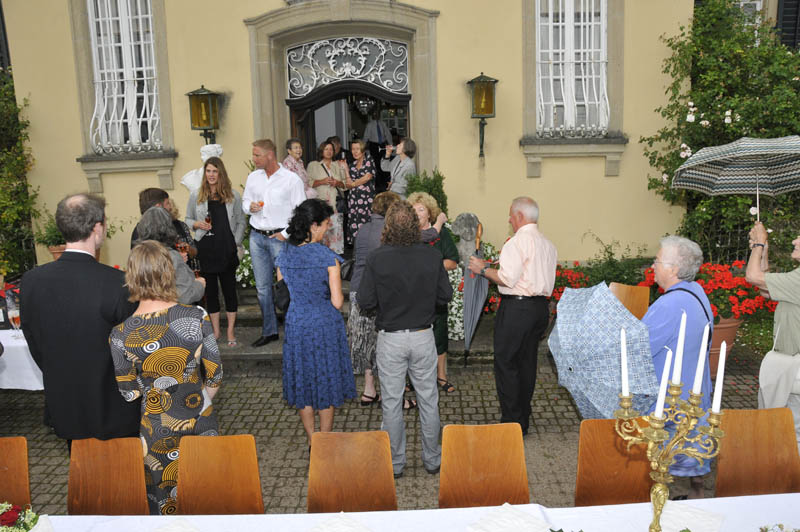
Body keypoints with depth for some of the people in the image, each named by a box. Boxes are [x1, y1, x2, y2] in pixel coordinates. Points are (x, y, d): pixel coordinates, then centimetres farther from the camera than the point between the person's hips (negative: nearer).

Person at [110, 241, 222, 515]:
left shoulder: (121, 335, -17)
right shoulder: (196, 316, -18)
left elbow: (130, 393, -7)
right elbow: (215, 374, -9)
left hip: (156, 430, 0)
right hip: (200, 422, 1)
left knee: (165, 503, 22)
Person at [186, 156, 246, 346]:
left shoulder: (233, 196, 4)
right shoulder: (196, 196, 7)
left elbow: (241, 222, 6)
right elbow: (188, 219, 14)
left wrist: (236, 244, -3)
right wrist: (198, 224, -8)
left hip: (227, 250, -1)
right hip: (205, 249, 1)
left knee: (229, 289, 3)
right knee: (210, 290, 8)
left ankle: (230, 332, 13)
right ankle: (216, 331, 20)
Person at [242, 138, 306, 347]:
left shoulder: (291, 179, -5)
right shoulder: (253, 177, 11)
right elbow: (245, 201, 21)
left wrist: (286, 233, -10)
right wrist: (250, 207, -2)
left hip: (280, 237, -5)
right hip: (257, 236, 5)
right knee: (262, 287, 9)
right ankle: (269, 331, 20)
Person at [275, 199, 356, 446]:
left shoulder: (284, 256, -2)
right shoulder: (328, 257, -15)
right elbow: (337, 302, -16)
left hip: (296, 325, 4)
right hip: (326, 326, -3)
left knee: (302, 381, 16)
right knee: (327, 380, 12)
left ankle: (312, 442, 26)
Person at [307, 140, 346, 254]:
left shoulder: (338, 165, 19)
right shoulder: (313, 165, 11)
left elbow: (345, 184, 17)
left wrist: (337, 183, -3)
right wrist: (322, 181, -10)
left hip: (336, 201, 2)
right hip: (321, 201, -2)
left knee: (337, 227, -6)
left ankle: (337, 252, -1)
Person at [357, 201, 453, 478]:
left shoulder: (377, 258, -15)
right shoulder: (432, 256, -9)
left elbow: (365, 301, -11)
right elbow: (445, 295, -2)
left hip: (390, 340, -1)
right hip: (423, 337, 2)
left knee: (392, 403, 12)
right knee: (428, 400, 16)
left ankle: (395, 463, 25)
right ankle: (432, 459, 29)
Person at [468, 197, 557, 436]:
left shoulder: (518, 241, -12)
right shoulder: (548, 244, 14)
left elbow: (508, 279, -18)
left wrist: (483, 269, -3)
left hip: (516, 308, -9)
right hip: (541, 306, 9)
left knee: (505, 364, -1)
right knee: (527, 364, 14)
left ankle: (511, 422, 3)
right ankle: (523, 421, 22)